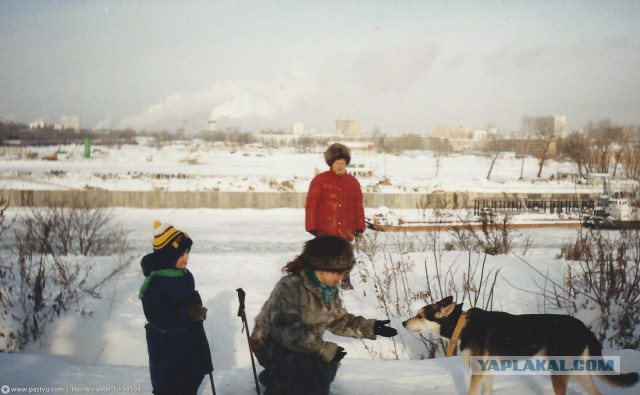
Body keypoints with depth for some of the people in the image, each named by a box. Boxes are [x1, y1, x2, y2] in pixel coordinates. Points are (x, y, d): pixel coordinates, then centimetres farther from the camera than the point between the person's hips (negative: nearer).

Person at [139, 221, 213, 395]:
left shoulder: (184, 275, 3)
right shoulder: (155, 283, -25)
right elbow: (156, 317, -30)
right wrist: (186, 314, -36)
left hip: (190, 341, 9)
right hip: (167, 348, -9)